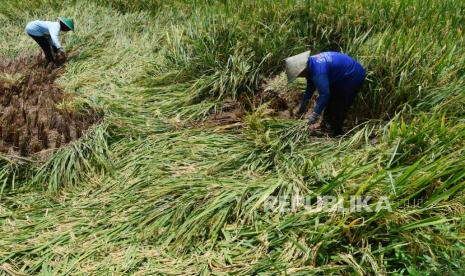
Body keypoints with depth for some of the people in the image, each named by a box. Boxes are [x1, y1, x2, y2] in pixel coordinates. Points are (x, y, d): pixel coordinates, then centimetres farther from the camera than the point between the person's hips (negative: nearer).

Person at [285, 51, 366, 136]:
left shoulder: (318, 70, -35)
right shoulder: (311, 64, -3)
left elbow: (324, 94, -36)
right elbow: (310, 86, 11)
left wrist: (315, 115, -31)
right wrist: (303, 104, 18)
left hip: (353, 77, -10)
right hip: (342, 76, 10)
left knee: (340, 106, -5)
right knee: (330, 101, 19)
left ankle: (335, 133, 9)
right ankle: (326, 124, 33)